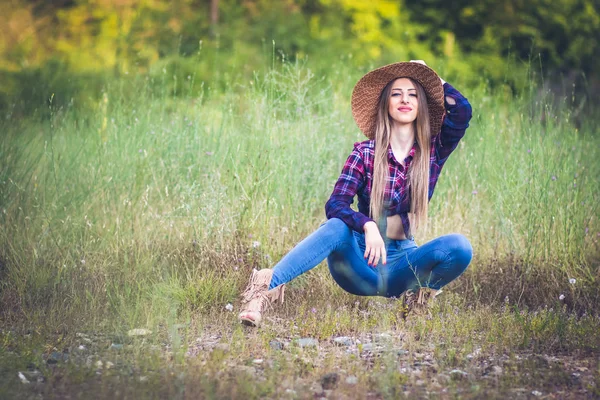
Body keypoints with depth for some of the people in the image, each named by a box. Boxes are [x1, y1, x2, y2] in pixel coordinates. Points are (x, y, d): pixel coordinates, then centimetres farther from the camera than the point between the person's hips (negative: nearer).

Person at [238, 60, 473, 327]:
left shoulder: (432, 151, 5)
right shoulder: (365, 153, -2)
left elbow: (463, 111, -13)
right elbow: (335, 205, -15)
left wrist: (436, 82, 3)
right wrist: (367, 226, -34)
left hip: (401, 260, 2)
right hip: (361, 260, -2)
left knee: (458, 246, -28)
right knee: (337, 227, -36)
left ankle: (421, 293, -5)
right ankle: (266, 288, -47)